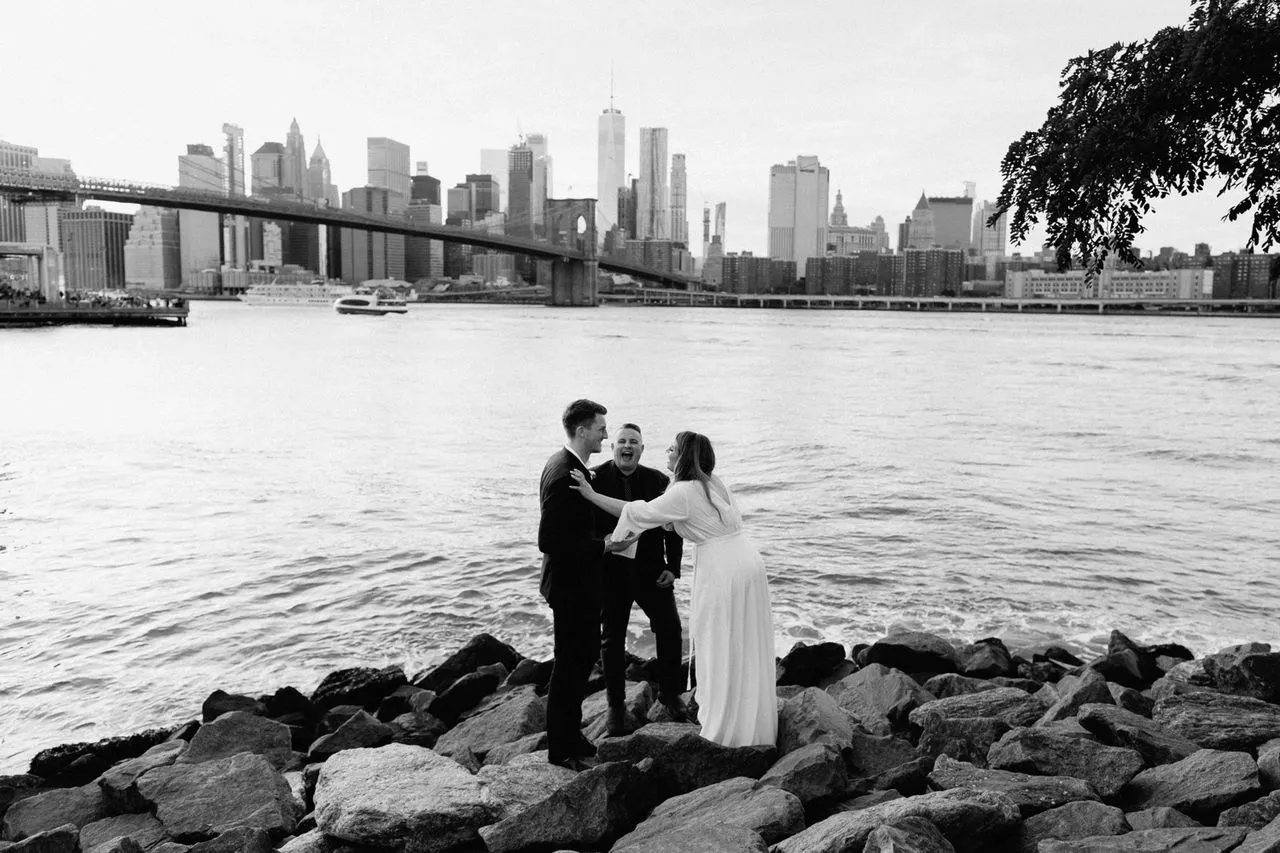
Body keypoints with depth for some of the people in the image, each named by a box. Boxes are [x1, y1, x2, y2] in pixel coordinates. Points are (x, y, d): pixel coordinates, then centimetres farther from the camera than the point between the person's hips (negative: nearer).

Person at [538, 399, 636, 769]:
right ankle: (560, 749, 17)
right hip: (570, 584, -10)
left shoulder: (570, 465, 6)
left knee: (585, 655, 20)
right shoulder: (563, 474, -26)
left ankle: (570, 734, 34)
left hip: (581, 581, 10)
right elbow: (548, 541, -27)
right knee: (569, 664, 2)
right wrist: (603, 546, -25)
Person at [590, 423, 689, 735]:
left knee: (670, 628, 2)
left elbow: (672, 526, 2)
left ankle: (670, 693, 23)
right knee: (612, 639, 8)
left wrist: (673, 567, -4)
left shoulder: (658, 481, -3)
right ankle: (616, 705, 22)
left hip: (651, 570, 2)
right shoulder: (594, 478, -10)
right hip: (611, 571, -1)